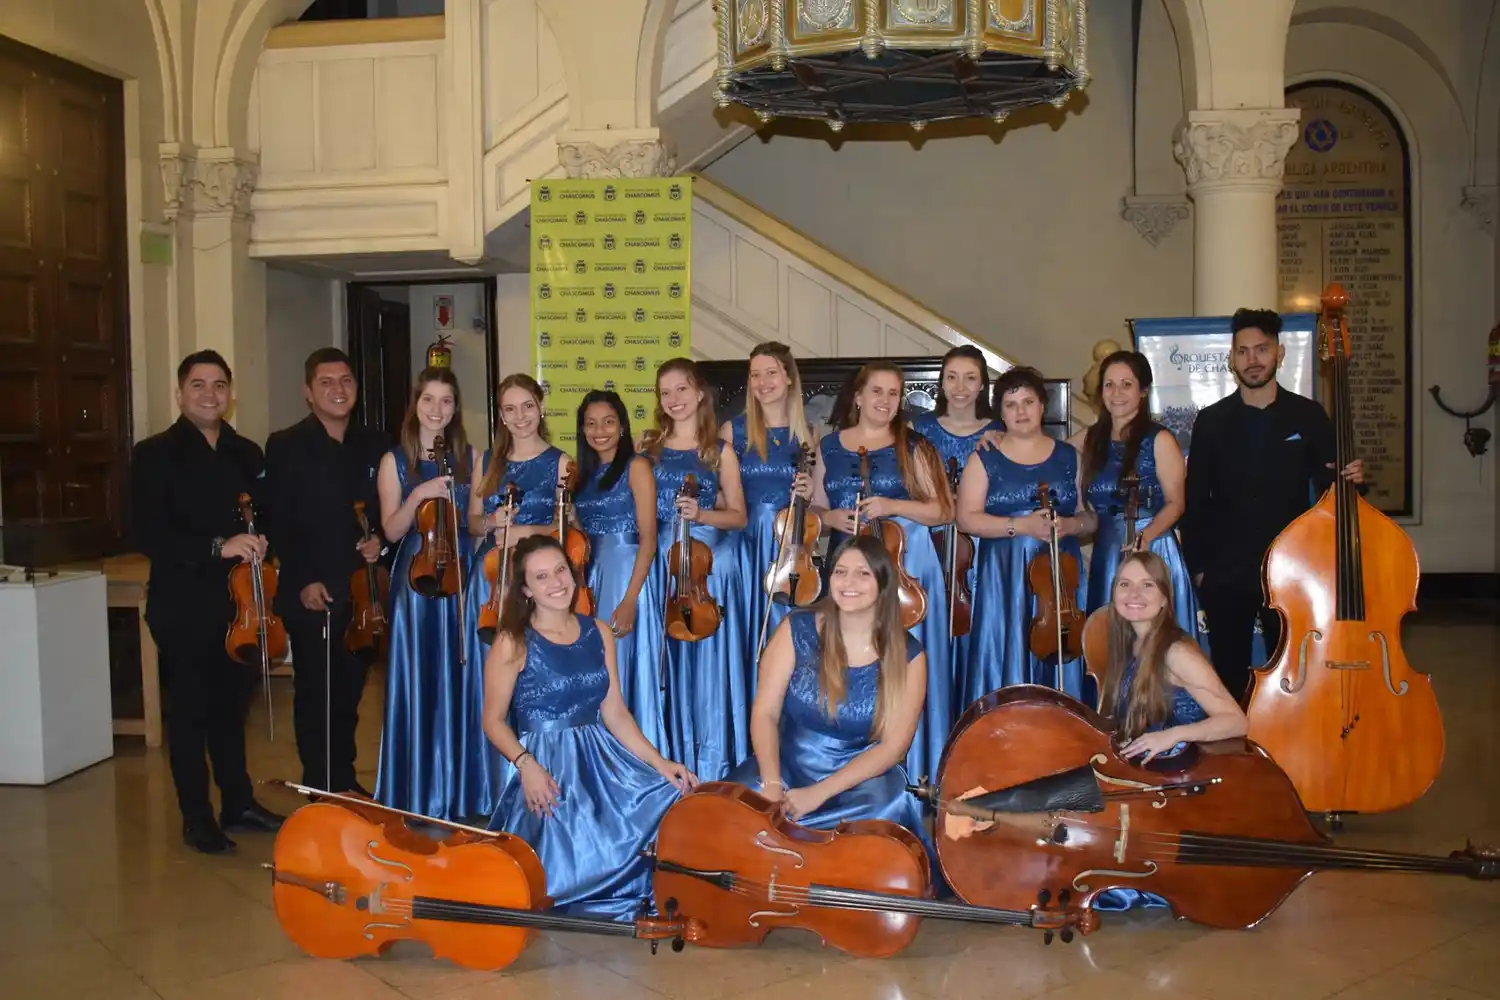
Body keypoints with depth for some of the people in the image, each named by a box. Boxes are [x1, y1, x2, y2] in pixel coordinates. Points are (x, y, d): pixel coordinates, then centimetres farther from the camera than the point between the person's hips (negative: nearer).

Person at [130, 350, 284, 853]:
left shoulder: (247, 454, 10)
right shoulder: (155, 455, -5)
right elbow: (148, 535, -13)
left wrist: (260, 552, -6)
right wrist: (217, 546, -22)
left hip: (239, 602, 4)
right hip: (182, 607, -4)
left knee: (232, 704, 14)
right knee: (189, 709, 4)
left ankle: (239, 803, 28)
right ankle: (197, 819, 16)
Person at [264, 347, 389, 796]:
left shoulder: (374, 445, 9)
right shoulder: (285, 446, -3)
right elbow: (277, 523, -7)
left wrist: (381, 541, -6)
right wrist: (303, 582, -13)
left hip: (360, 591, 4)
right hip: (309, 595, -4)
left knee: (349, 692, 12)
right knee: (314, 694, 4)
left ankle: (345, 781, 25)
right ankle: (320, 790, 15)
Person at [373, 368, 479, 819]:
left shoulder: (470, 458, 8)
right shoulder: (395, 461, 3)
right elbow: (392, 530, -4)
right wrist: (419, 495, -17)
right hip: (416, 581, -1)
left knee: (459, 685, 4)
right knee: (418, 686, 0)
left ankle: (457, 794, 15)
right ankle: (415, 795, 11)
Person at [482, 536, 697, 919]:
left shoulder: (598, 632, 8)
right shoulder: (513, 643, -6)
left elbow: (615, 713, 7)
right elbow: (494, 720, -3)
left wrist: (659, 762, -5)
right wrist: (526, 764, -21)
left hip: (601, 756, 5)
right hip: (546, 765, -5)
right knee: (572, 857, -29)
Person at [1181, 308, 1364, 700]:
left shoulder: (1308, 415, 1)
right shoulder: (1211, 421, 3)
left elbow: (1327, 487, 4)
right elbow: (1195, 500, 4)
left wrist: (1349, 479, -19)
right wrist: (1197, 566, 1)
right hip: (1226, 571, 1)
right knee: (1229, 672, 9)